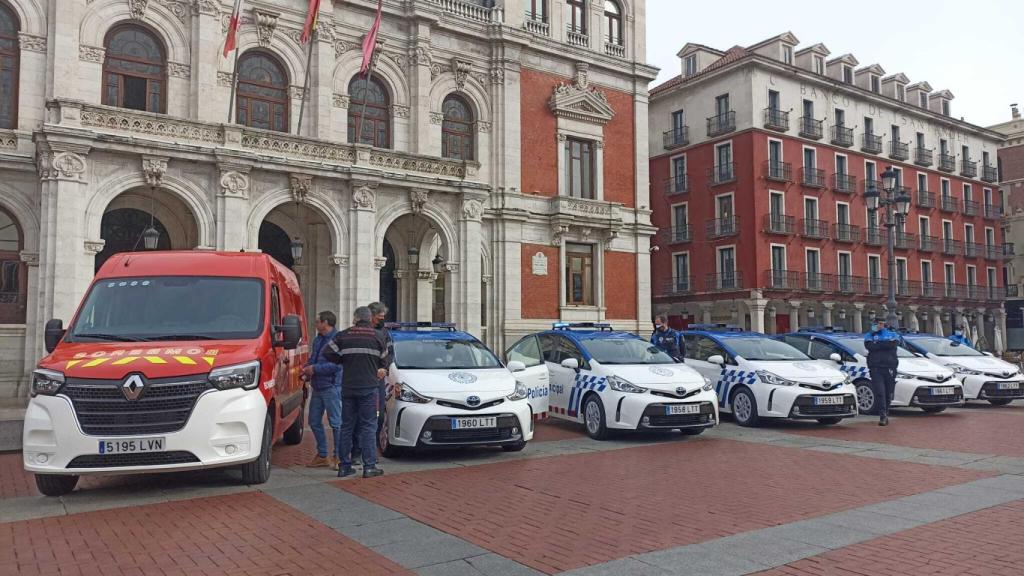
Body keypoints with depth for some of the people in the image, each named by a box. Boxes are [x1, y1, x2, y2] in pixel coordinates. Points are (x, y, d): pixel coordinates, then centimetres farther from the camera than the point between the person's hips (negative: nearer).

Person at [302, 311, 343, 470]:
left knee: (336, 422, -3)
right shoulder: (317, 340, 15)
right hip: (317, 387, 10)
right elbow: (312, 359, 24)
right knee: (314, 421, 14)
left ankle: (338, 456, 7)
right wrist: (306, 370, 4)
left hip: (331, 387, -10)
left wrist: (315, 369, -18)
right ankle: (322, 455, 26)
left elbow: (337, 364, -22)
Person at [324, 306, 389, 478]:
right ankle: (369, 466, -1)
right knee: (368, 427, 2)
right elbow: (383, 360, 6)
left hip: (347, 388, 2)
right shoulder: (378, 336, -1)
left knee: (346, 427, 11)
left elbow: (328, 353, -2)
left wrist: (343, 361, 14)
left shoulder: (343, 335, 2)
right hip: (369, 388, -2)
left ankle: (344, 466, 14)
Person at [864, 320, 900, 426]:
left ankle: (885, 414, 18)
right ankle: (883, 416, -13)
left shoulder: (893, 335, 15)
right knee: (879, 392, -11)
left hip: (890, 368, 1)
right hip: (875, 368, -1)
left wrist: (877, 344, -4)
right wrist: (885, 344, -4)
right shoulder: (869, 335, 14)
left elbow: (893, 344, -8)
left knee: (888, 393, 4)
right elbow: (869, 346, -7)